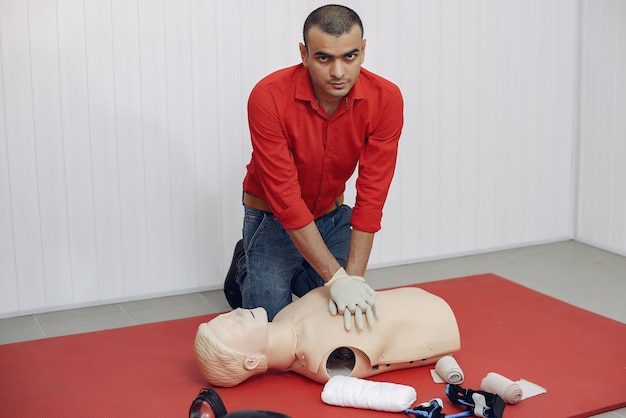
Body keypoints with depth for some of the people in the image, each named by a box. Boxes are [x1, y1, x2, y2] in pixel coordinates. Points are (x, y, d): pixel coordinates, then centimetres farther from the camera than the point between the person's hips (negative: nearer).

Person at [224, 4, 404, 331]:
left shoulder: (385, 99, -22)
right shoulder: (269, 97, -30)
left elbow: (371, 196, -22)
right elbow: (285, 198, -31)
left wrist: (353, 278, -28)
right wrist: (337, 278, -35)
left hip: (332, 216, 3)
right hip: (273, 218, -3)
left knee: (355, 316, 5)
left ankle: (292, 278, 31)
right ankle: (244, 268, 27)